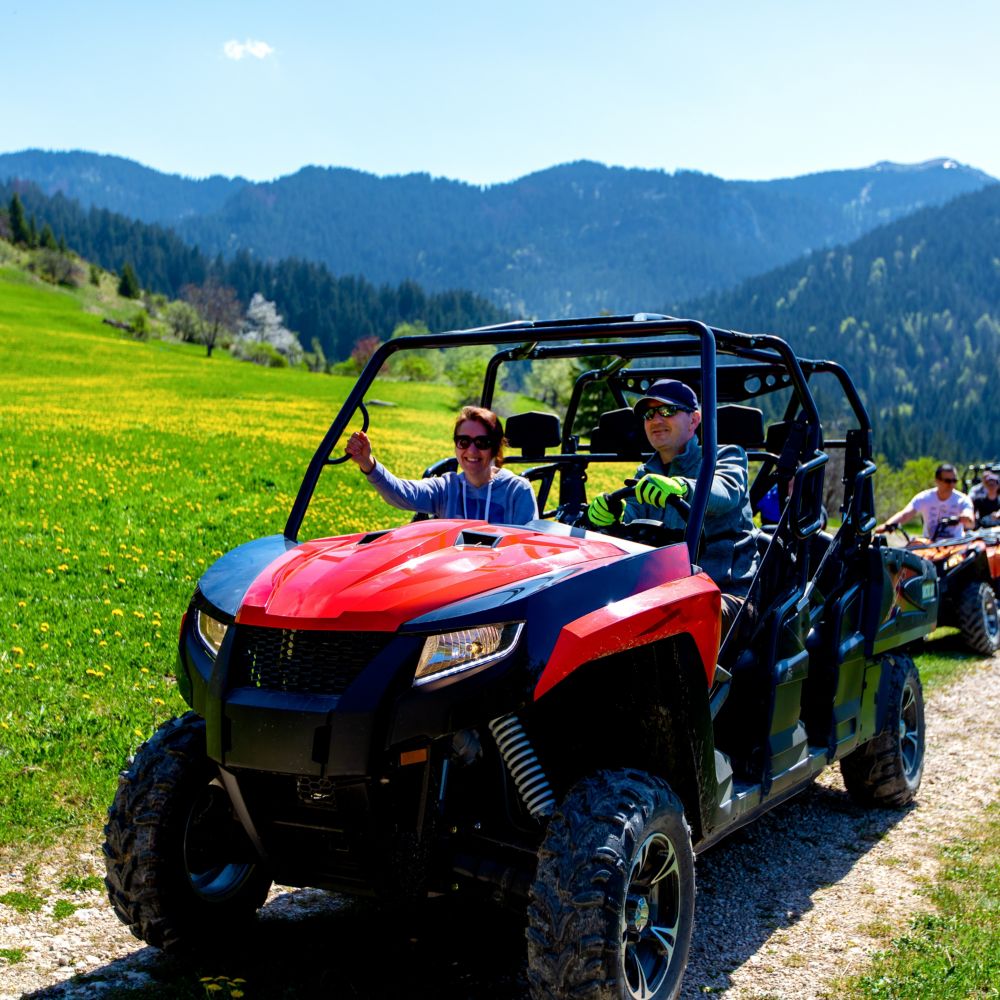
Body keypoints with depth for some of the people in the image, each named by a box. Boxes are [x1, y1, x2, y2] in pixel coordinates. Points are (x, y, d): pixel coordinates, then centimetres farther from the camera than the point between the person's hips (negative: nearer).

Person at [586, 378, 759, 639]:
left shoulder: (726, 457, 5)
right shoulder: (647, 476, 21)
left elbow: (727, 492, -20)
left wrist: (681, 487, -43)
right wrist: (611, 517, -21)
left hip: (728, 595, -5)